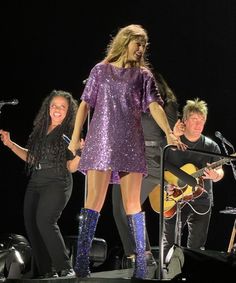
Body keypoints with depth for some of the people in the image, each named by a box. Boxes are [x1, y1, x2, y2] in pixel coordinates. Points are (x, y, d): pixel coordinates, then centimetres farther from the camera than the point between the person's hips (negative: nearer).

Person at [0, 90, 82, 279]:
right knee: (31, 225, -2)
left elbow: (71, 167, -3)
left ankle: (65, 269, -20)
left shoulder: (69, 133, -1)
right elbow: (31, 157, 23)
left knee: (45, 221, -24)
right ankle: (46, 272, 5)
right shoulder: (40, 130, 14)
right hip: (35, 183, 6)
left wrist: (79, 153, -22)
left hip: (57, 183, -6)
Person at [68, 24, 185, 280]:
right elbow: (85, 105, 11)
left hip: (130, 145, 1)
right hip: (101, 142, -1)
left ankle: (141, 264, 6)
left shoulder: (143, 75, 11)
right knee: (94, 201, -9)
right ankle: (81, 263, -10)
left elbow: (154, 106, -3)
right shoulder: (101, 71, 11)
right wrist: (75, 137, 4)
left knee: (132, 204, 1)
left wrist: (169, 133, -19)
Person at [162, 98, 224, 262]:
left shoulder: (211, 146, 2)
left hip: (201, 201, 1)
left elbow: (220, 172, 7)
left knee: (196, 246, 6)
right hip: (173, 200, -1)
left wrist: (215, 175, -16)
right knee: (170, 244, 0)